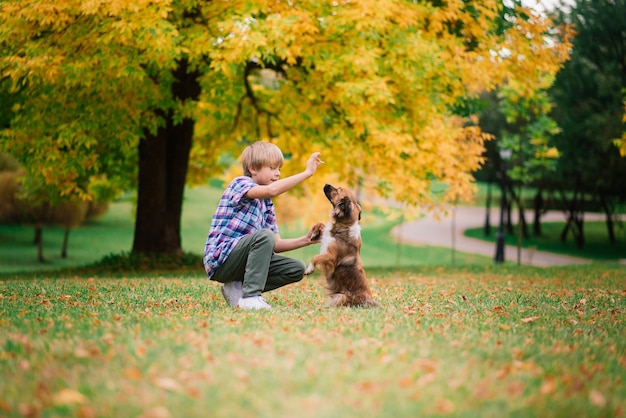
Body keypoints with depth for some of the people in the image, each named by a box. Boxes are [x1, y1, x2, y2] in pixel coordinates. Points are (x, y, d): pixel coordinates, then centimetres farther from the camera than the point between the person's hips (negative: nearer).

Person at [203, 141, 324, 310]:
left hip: (240, 260, 8)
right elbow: (271, 190, -31)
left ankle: (239, 288, -2)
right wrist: (307, 172, -29)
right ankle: (250, 296, -29)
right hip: (220, 261, -8)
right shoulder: (240, 183, -8)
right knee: (264, 235, -31)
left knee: (297, 269, -1)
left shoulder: (267, 203, 15)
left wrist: (305, 240, -3)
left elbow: (275, 245, 11)